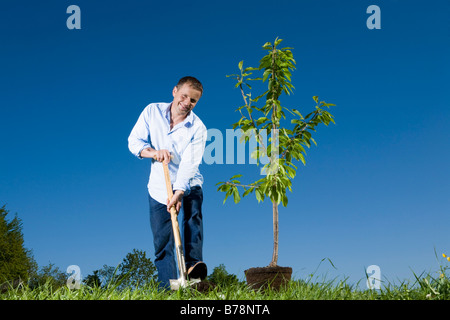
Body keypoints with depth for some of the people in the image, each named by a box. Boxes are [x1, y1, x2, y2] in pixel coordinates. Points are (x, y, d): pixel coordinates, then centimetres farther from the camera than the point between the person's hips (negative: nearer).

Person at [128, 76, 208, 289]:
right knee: (162, 243, -2)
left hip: (188, 185, -1)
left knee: (193, 211, -33)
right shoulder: (152, 111, -5)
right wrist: (154, 152, -27)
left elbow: (189, 164, -22)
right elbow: (134, 141, -7)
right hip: (159, 187, 2)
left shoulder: (197, 128, -13)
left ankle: (193, 263, -42)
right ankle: (168, 289, 0)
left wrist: (179, 193, -36)